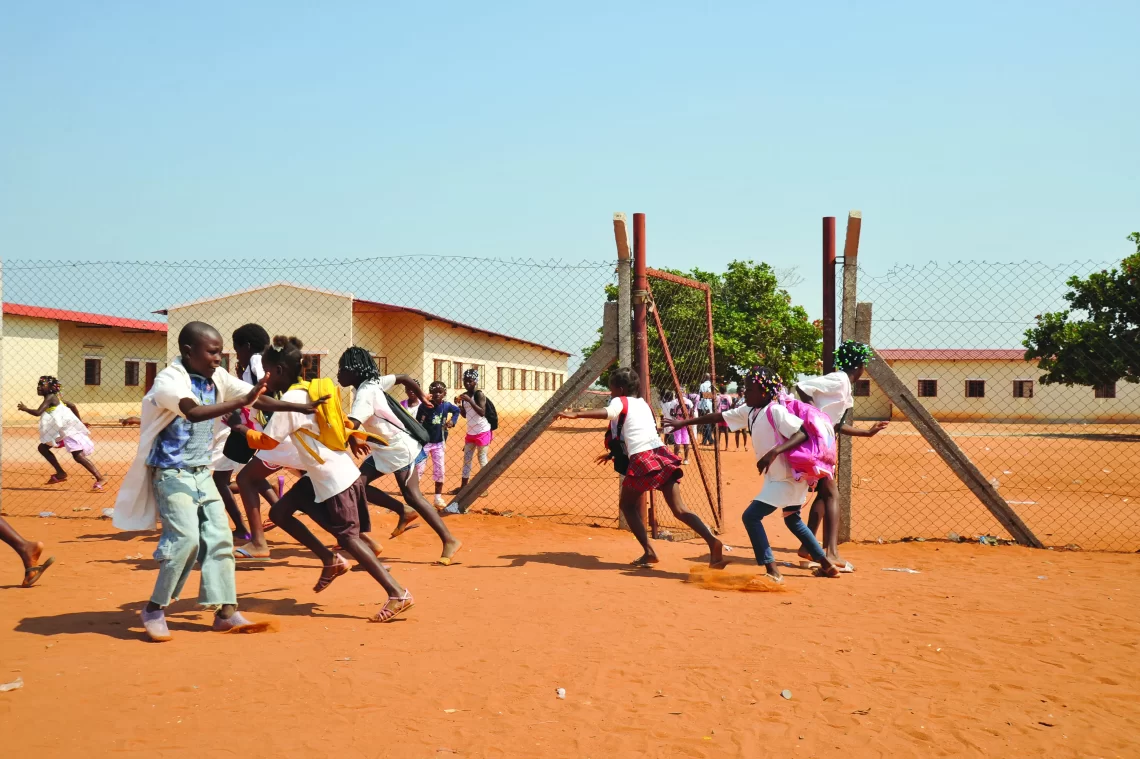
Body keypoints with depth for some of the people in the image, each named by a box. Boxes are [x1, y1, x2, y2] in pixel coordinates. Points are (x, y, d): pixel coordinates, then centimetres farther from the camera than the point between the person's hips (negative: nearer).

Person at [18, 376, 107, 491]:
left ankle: (100, 479, -26)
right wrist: (79, 422, 29)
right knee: (42, 447, 18)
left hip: (69, 429, -11)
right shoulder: (54, 397, 17)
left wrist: (24, 409, 1)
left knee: (78, 455, -20)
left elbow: (37, 412, -18)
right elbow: (72, 406, 23)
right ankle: (61, 473, 19)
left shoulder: (50, 397, -9)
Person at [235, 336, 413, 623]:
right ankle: (330, 560, 17)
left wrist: (243, 430, 3)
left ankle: (398, 594, -8)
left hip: (335, 478, -10)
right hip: (322, 475, 10)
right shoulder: (307, 392, 11)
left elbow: (267, 441, -13)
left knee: (348, 537, -8)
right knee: (279, 512, 13)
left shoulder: (290, 400, -16)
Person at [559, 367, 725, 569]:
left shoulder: (620, 402, 7)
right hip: (661, 454, 6)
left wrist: (576, 414, -28)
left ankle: (649, 552, 6)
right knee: (679, 510, 2)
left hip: (642, 461, -6)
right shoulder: (643, 404, 28)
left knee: (627, 504, 16)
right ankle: (712, 540, -19)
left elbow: (605, 413, -17)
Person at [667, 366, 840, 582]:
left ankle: (773, 572, -14)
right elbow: (719, 416, 11)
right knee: (793, 521, 24)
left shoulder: (775, 411, -20)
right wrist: (685, 422, 12)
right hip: (781, 477, 10)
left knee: (751, 516, -13)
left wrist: (773, 452, -36)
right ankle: (828, 565, 33)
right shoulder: (748, 411, 5)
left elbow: (803, 433, -27)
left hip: (788, 477, -10)